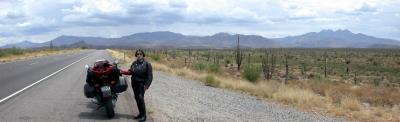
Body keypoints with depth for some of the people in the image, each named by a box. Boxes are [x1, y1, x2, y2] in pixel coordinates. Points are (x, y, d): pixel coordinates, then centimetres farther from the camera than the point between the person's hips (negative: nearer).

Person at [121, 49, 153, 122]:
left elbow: (149, 76, -7)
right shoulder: (134, 63, 10)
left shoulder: (147, 64, -5)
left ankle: (143, 115, -7)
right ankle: (140, 113, 23)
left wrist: (146, 85, -15)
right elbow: (130, 72, 15)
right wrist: (123, 72, -2)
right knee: (137, 98, 10)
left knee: (140, 98, -14)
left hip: (142, 84, -6)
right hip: (134, 83, 6)